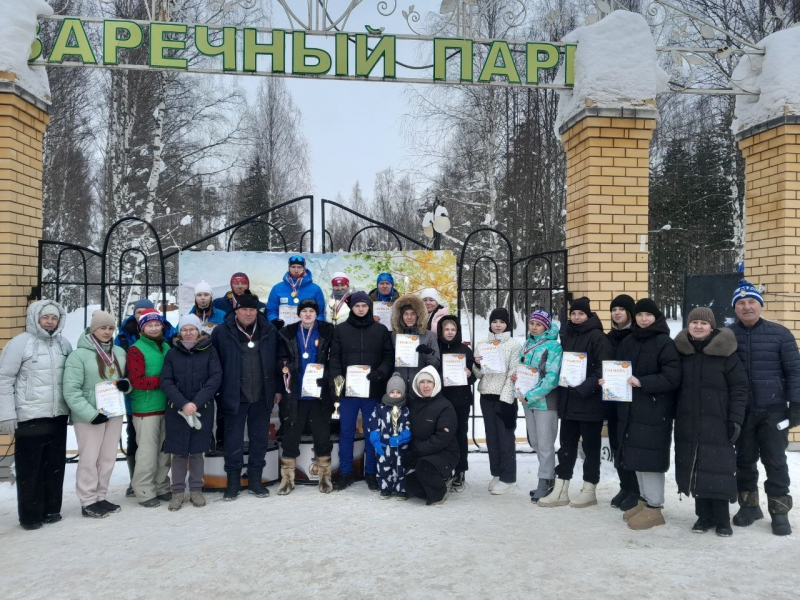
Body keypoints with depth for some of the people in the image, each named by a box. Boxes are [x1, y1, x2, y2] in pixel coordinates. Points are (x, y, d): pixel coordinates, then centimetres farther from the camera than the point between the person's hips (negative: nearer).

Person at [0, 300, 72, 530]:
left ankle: (51, 509, 24)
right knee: (30, 468, 3)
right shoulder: (20, 343, -7)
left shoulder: (64, 344, 8)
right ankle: (30, 515, 15)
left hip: (58, 415, 5)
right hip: (30, 416, -5)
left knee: (55, 466, 12)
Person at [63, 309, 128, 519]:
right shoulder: (79, 355, -10)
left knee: (108, 458, 12)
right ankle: (88, 502, 15)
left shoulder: (120, 352, 7)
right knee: (89, 459, 2)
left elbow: (126, 379, 18)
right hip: (89, 416, -5)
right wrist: (90, 413, -21)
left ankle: (100, 497, 26)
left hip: (114, 413, 6)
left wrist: (126, 384, -6)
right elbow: (71, 391, -14)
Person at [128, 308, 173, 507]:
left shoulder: (166, 347, 11)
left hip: (166, 407, 6)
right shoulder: (136, 350, -8)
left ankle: (161, 487, 25)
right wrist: (162, 380, -15)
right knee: (148, 452, -2)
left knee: (164, 450, 13)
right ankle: (145, 492, 10)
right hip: (146, 409, -6)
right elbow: (137, 381, -14)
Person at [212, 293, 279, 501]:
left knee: (260, 439, 11)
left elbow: (277, 361, 7)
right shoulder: (222, 332, -6)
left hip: (262, 396, 2)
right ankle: (233, 481, 20)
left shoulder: (269, 331, 1)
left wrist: (278, 389, 6)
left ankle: (255, 479, 24)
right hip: (235, 396, -2)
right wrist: (216, 391, -2)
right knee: (234, 440, 6)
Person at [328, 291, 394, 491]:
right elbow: (334, 357, 4)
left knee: (372, 432, 7)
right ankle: (345, 473, 17)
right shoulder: (341, 330, 6)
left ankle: (371, 473, 18)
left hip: (373, 390, 0)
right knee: (346, 432, 7)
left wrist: (379, 373, -15)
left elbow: (389, 356, 3)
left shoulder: (381, 330, 6)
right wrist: (336, 378, -12)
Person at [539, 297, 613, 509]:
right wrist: (559, 380, 7)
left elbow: (604, 367, -17)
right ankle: (560, 490, 16)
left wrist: (586, 387, -24)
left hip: (589, 400, -6)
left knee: (591, 446, 6)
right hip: (567, 400, 7)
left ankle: (589, 490, 17)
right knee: (566, 445, 10)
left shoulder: (597, 336, -9)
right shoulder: (566, 335, 12)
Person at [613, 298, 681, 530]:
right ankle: (645, 501, 25)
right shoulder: (628, 342, 12)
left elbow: (672, 378, -16)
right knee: (637, 457, 12)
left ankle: (654, 508, 5)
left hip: (655, 410, -7)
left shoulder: (665, 343, -8)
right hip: (630, 409, 7)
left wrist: (641, 382, -21)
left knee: (650, 457, -5)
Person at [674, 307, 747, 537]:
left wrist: (735, 420, -10)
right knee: (695, 469, 6)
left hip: (718, 422, -3)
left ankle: (722, 519, 12)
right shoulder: (681, 351, 5)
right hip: (688, 423, 3)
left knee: (718, 470, -1)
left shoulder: (726, 353, -5)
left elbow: (739, 389, -5)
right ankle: (704, 515, 19)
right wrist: (671, 415, 7)